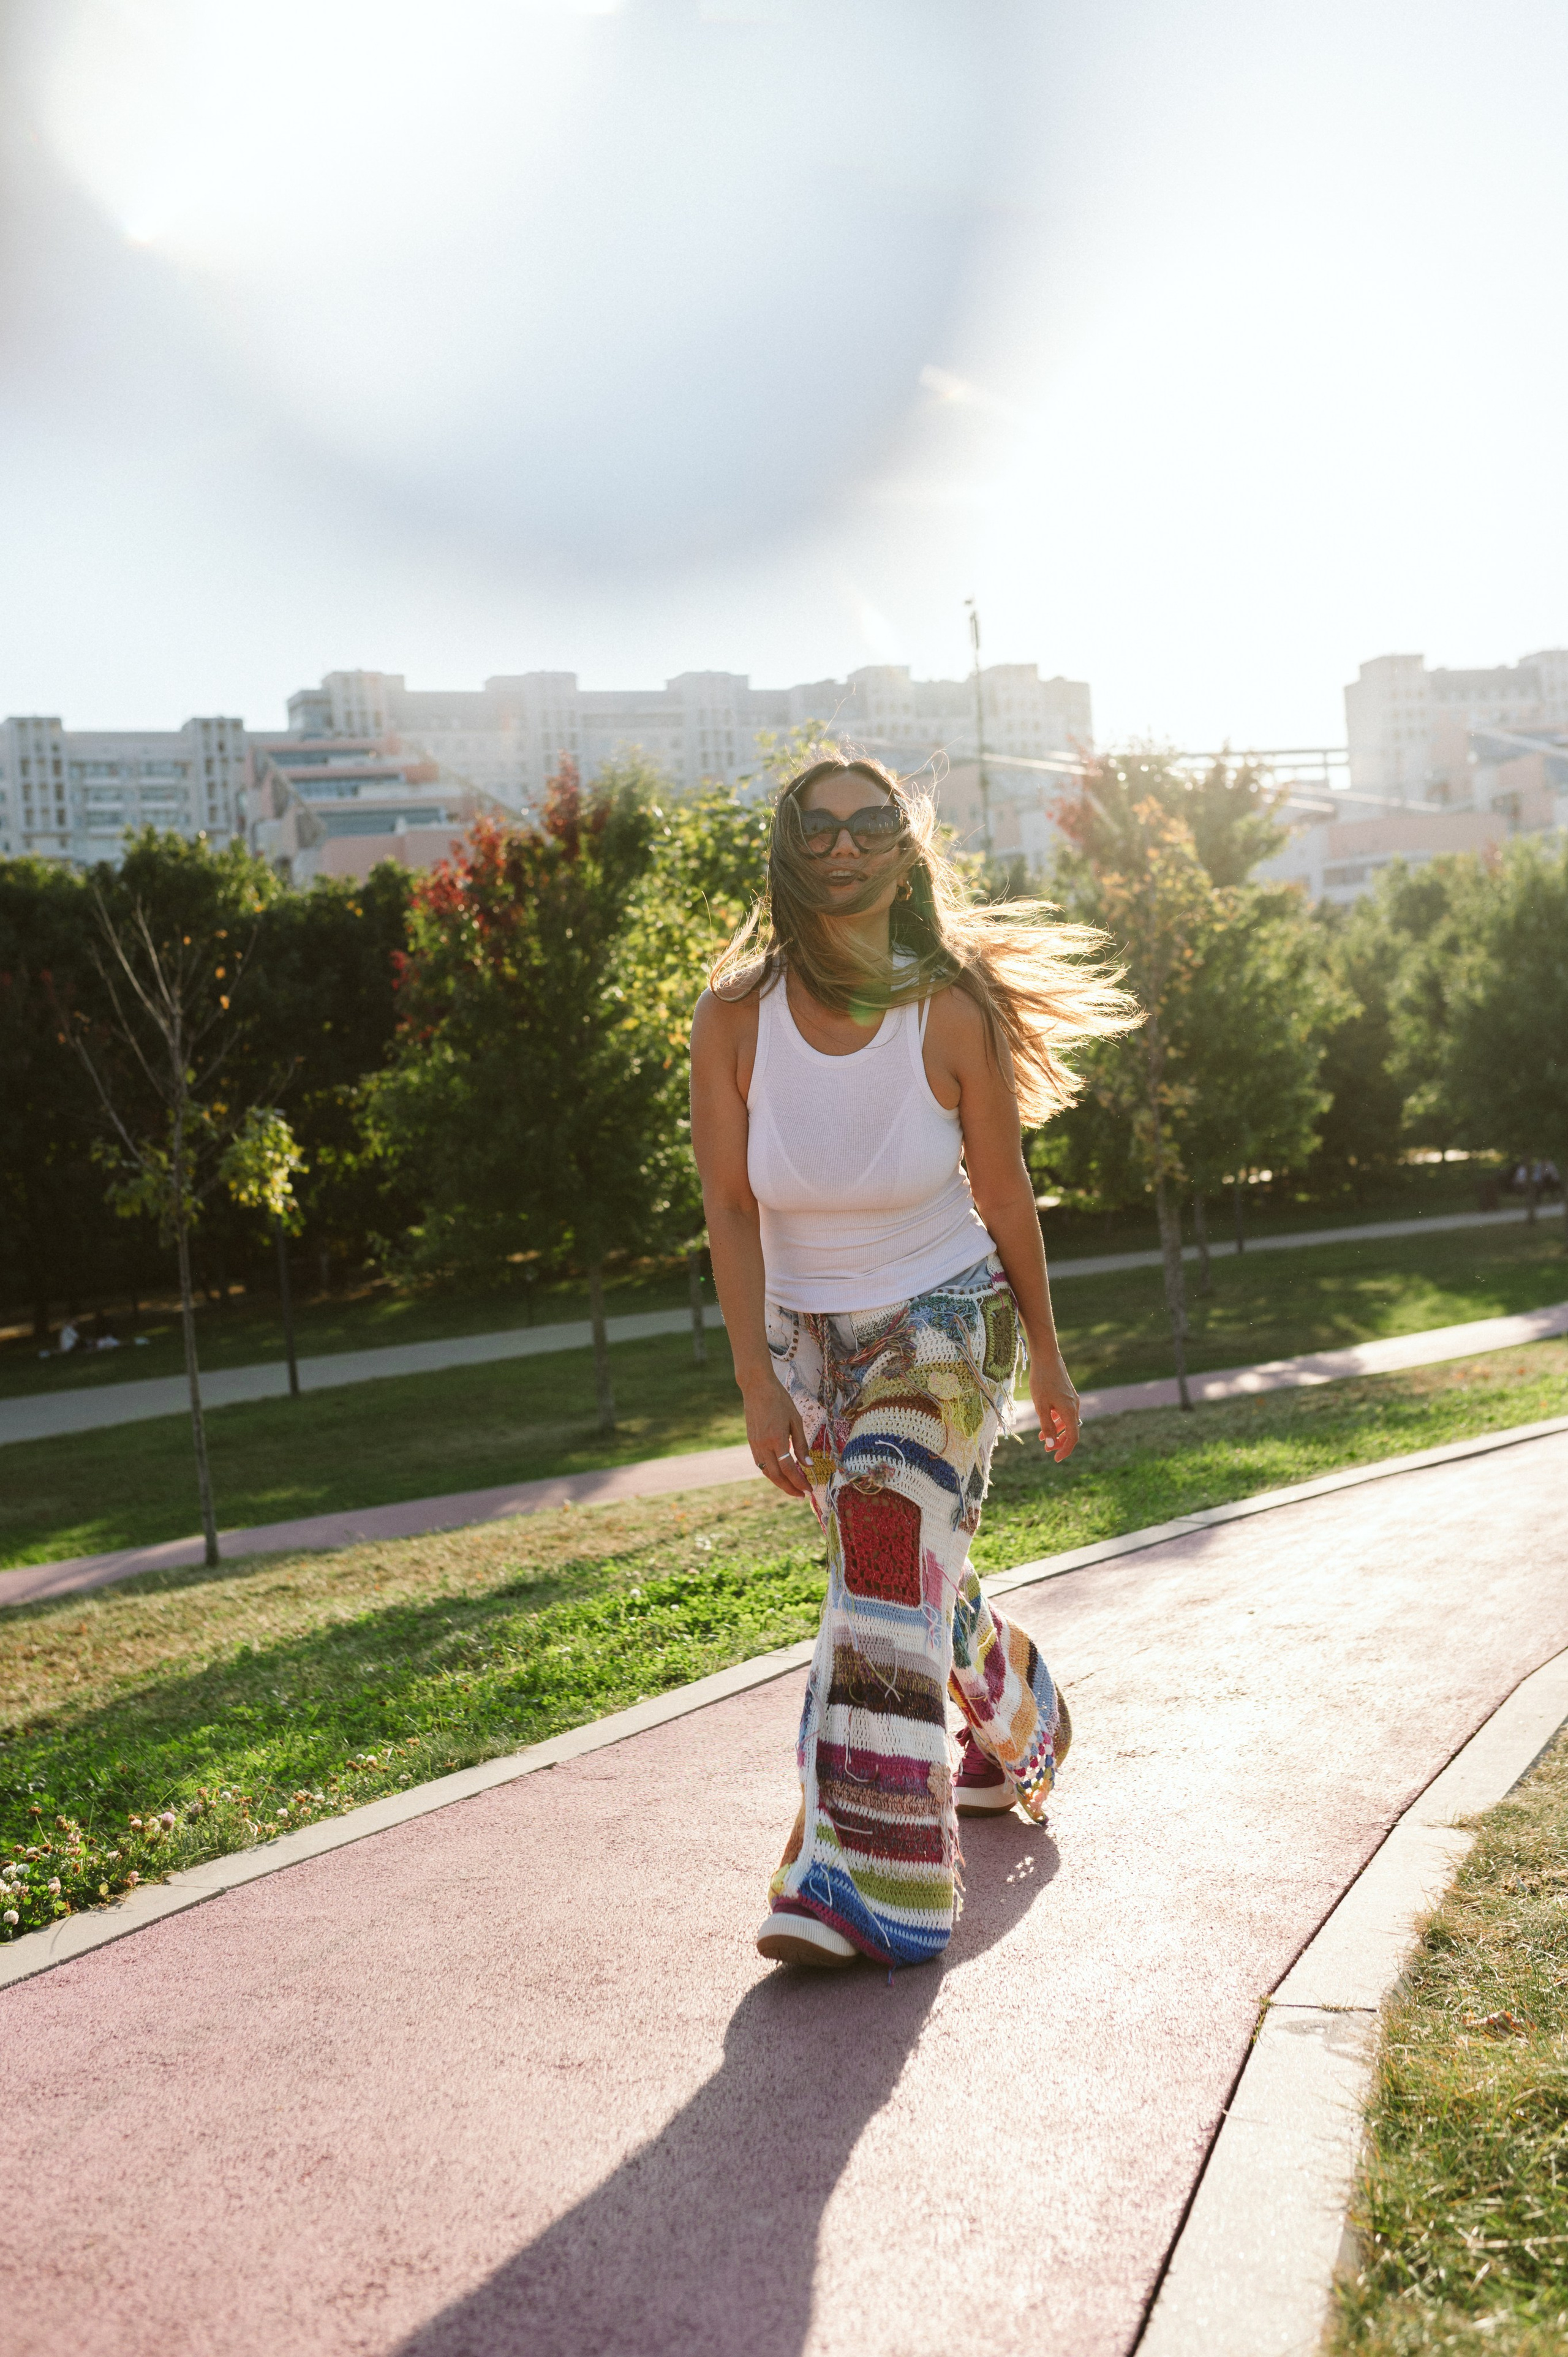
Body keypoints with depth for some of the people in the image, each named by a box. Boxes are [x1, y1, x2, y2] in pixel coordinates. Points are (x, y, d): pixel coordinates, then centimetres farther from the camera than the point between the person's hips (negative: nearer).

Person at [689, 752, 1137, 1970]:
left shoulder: (954, 1013, -16)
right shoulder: (734, 1015, -13)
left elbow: (1004, 1195, -5)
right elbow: (730, 1208, -11)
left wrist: (1048, 1362, 4)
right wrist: (758, 1383, -18)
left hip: (943, 1321, -3)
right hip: (808, 1333, 4)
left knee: (886, 1578, -17)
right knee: (914, 1572, 20)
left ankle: (863, 1882, -11)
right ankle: (1022, 1729, 50)